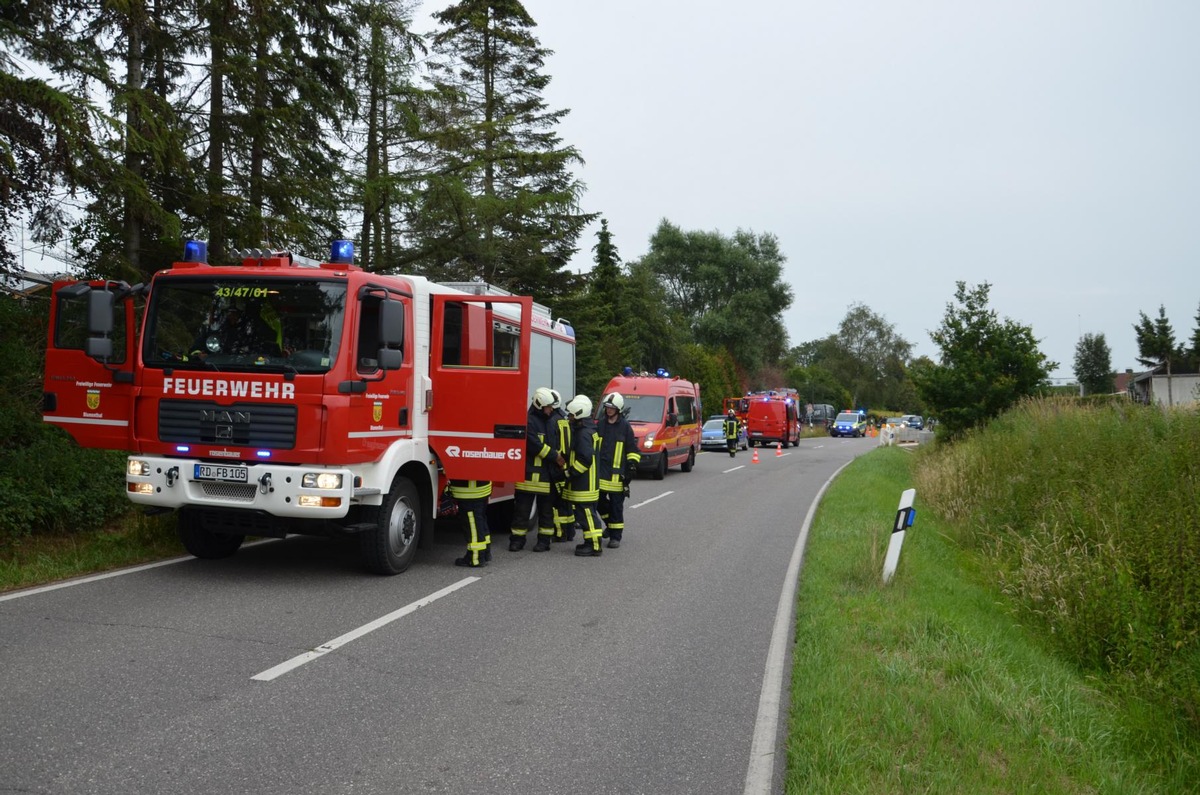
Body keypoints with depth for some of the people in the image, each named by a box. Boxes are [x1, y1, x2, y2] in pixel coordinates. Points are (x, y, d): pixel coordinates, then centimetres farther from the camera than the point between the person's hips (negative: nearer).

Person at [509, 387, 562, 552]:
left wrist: (560, 460, 5)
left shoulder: (549, 423, 16)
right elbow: (535, 446, -17)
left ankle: (544, 539, 15)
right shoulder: (528, 421, -9)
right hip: (530, 472, -6)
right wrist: (555, 457, -10)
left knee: (546, 509, 8)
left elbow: (555, 445, 20)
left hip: (547, 474, 6)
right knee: (522, 507, 0)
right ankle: (518, 539, 8)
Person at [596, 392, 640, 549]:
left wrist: (632, 464, -5)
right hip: (600, 471, 4)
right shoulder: (600, 424, 11)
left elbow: (632, 449, 4)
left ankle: (615, 536, 4)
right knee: (600, 502, 9)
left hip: (617, 473, -4)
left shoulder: (625, 426, -1)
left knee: (616, 505, -2)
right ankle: (610, 524, 34)